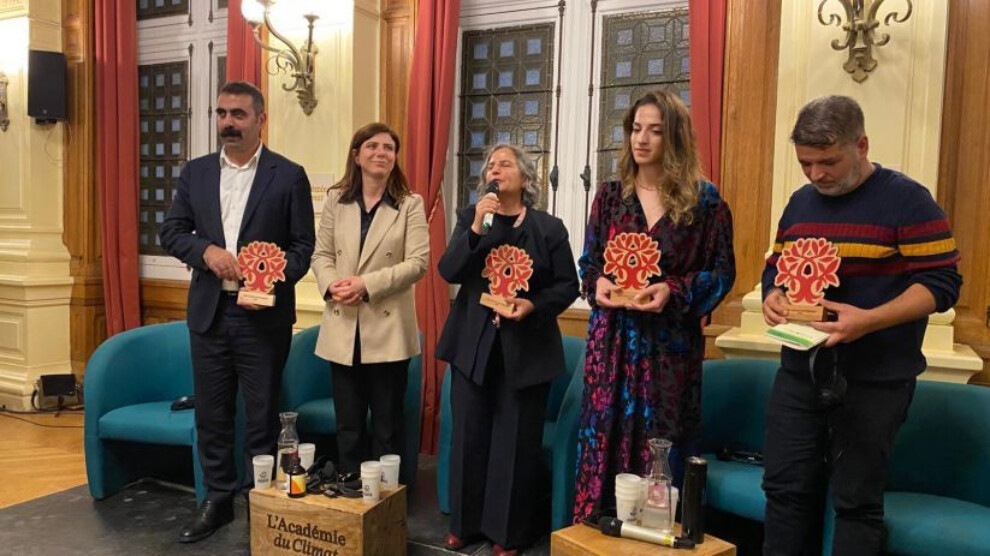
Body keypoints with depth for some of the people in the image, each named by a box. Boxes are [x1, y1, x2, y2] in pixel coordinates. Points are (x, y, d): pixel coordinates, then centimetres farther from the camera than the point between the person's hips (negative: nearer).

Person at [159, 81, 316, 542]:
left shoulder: (289, 176, -3)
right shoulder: (195, 172, 9)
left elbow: (303, 245, -4)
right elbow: (171, 231, 7)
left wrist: (273, 283, -19)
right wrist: (207, 250, -12)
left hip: (263, 313, -4)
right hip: (208, 311, 4)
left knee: (261, 414, 6)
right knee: (211, 412, 12)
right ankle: (218, 500, 27)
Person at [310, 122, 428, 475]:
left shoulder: (410, 204, -1)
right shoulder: (336, 200, 9)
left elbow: (417, 263, -10)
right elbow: (321, 253, 8)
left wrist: (366, 284, -19)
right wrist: (331, 285, -13)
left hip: (388, 328, -3)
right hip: (343, 328, 3)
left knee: (387, 423, 9)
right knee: (347, 422, 12)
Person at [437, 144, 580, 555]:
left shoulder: (549, 227, 0)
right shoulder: (470, 217, 4)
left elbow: (568, 285, 1)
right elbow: (448, 271, -8)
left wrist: (533, 306, -15)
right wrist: (476, 228, -19)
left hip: (526, 348, -1)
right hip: (474, 344, 2)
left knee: (516, 441, 6)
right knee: (469, 436, 9)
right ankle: (465, 522, 27)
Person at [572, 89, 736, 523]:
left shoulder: (705, 200, -1)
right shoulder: (610, 195, 6)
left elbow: (723, 271, -1)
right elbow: (589, 260, 11)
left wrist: (674, 291, -17)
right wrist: (598, 284, -11)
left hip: (670, 341, -2)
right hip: (611, 336, 2)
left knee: (660, 445, 5)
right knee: (603, 438, 6)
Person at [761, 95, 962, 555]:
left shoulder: (907, 199, -8)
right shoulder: (800, 202, 11)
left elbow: (941, 282, -12)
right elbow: (775, 267, 19)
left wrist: (869, 320, -26)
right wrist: (772, 297, -4)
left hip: (874, 380, -5)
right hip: (800, 372, 5)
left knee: (856, 500, 5)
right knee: (785, 486, 10)